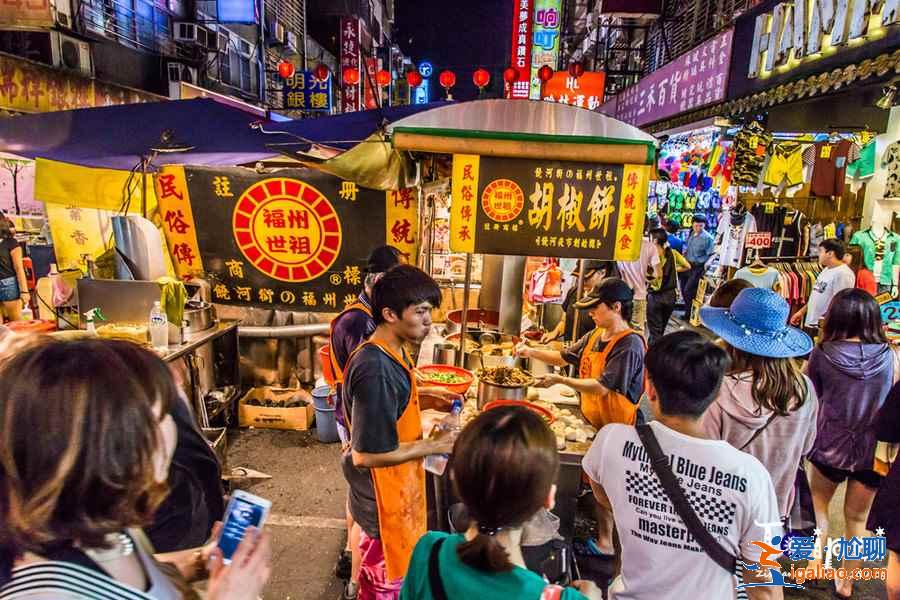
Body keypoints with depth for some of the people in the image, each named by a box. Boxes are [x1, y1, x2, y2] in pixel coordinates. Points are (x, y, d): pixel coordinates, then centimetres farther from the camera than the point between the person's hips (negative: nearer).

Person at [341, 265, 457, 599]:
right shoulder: (375, 370, -32)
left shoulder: (393, 352, -1)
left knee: (379, 568, 29)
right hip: (384, 495, -9)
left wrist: (426, 402, -1)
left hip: (394, 486, 9)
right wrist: (433, 446, -23)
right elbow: (365, 454, -30)